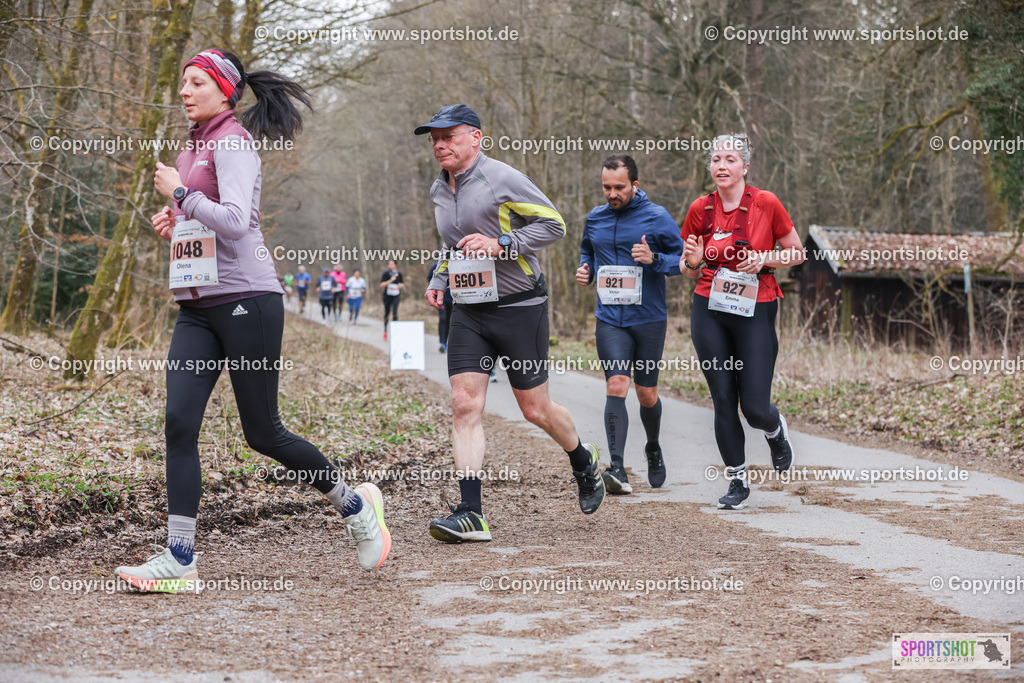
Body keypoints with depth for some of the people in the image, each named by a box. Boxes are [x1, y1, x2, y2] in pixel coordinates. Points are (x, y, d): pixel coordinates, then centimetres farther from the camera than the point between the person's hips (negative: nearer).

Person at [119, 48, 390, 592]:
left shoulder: (233, 141, -8)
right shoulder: (194, 148, 19)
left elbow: (235, 221, -21)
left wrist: (178, 192, -13)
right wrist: (174, 225, 12)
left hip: (245, 301, -8)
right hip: (197, 307, 8)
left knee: (263, 433, 0)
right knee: (179, 423, -6)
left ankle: (355, 506, 21)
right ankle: (178, 559, -7)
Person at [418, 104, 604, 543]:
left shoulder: (502, 179, -12)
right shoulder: (439, 191, 11)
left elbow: (554, 225, -11)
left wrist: (501, 244, -22)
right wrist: (438, 280, 11)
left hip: (520, 308, -6)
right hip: (468, 313, 6)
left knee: (534, 408, 3)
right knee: (465, 405, -9)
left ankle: (584, 461, 35)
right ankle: (471, 515, -11)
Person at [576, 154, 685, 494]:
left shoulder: (657, 218, -4)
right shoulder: (594, 218, 8)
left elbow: (684, 257, -2)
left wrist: (655, 259, -20)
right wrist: (585, 269, 5)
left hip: (649, 319, -2)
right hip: (609, 320, 2)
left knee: (646, 393, 8)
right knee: (616, 385, -15)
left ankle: (654, 449, 38)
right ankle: (617, 470, -22)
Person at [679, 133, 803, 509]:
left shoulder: (766, 203, -4)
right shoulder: (700, 209, 3)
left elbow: (797, 253, 4)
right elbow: (688, 268, 13)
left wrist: (764, 258, -13)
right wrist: (692, 262, -10)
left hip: (755, 312, -2)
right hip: (709, 313, 2)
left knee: (754, 407, -5)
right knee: (723, 401, 1)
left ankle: (776, 429, 32)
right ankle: (737, 479, 17)